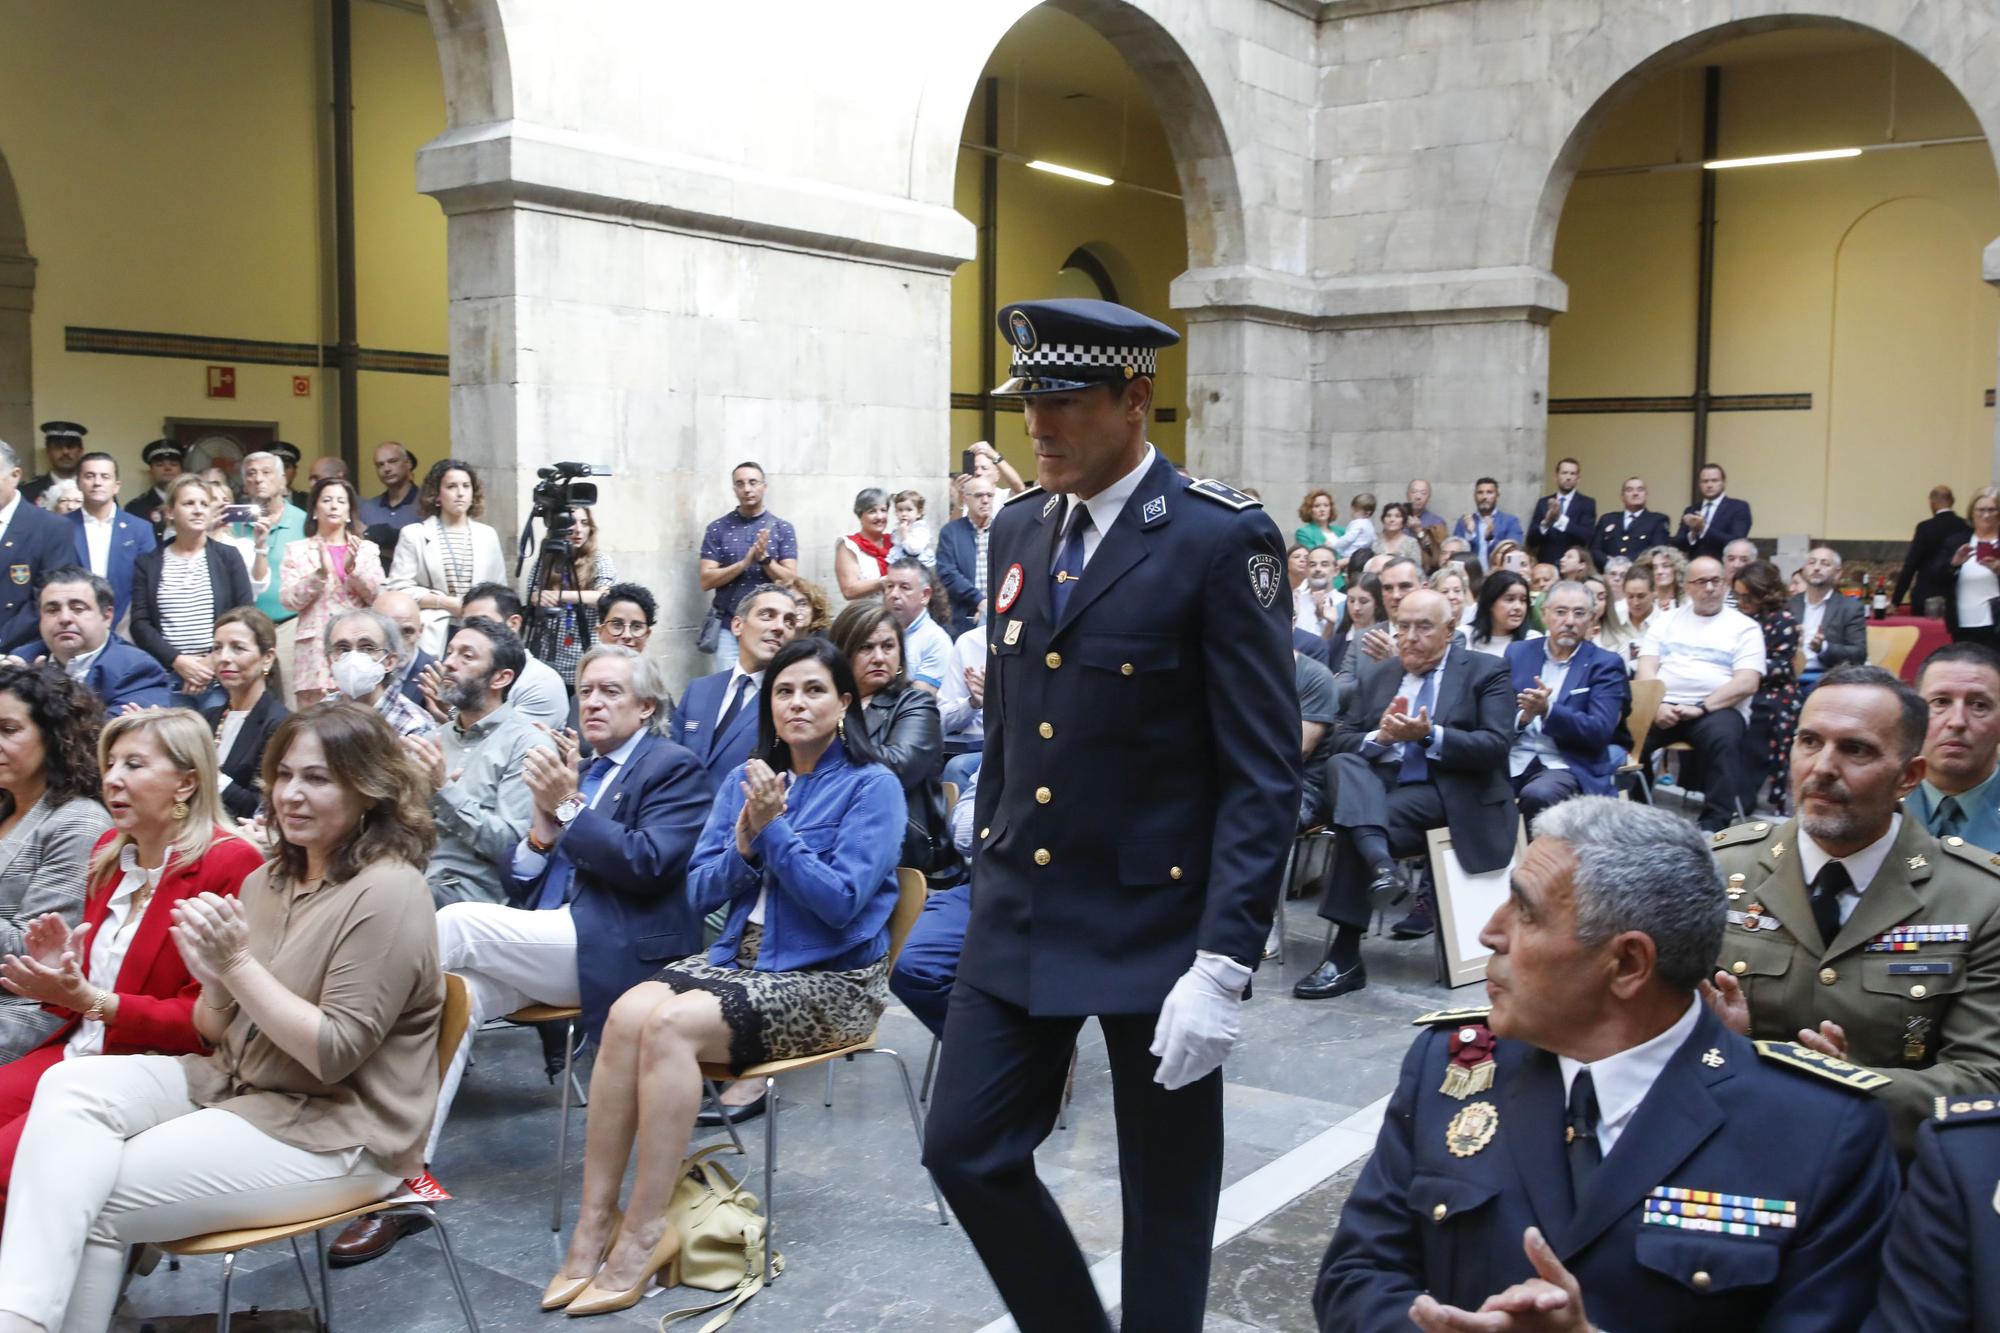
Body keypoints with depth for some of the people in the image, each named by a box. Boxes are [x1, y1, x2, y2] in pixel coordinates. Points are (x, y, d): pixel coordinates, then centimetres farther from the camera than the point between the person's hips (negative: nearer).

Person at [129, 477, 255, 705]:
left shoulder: (228, 557, 7)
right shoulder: (147, 563, 9)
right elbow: (140, 623, 3)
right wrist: (177, 660, -11)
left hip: (220, 678, 0)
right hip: (164, 676, 0)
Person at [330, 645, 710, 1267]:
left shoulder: (675, 769, 2)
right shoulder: (570, 769, 22)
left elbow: (647, 866, -13)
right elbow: (521, 885, 19)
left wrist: (569, 806, -11)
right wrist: (545, 820, 0)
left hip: (612, 953, -6)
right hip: (548, 945, 6)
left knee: (456, 922, -23)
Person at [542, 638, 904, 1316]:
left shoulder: (872, 787, -5)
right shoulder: (746, 780, 12)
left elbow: (841, 901, -15)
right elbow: (700, 892, 7)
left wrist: (773, 829, -18)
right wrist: (745, 841, -11)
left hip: (831, 979, -5)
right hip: (740, 956, 6)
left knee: (671, 1024, -29)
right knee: (627, 1012, -24)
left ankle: (645, 1231, -20)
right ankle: (595, 1220, -18)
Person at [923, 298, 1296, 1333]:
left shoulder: (1222, 539, -14)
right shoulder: (1019, 529, 7)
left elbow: (1262, 773, -15)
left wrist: (1222, 963, -19)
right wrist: (990, 882, 13)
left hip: (1157, 924, -6)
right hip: (1019, 918, 6)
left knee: (1166, 1189, 10)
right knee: (966, 1150, 9)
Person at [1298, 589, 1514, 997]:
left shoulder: (1486, 671, 4)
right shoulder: (1375, 675, 17)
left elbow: (1496, 746, -8)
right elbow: (1341, 740, 10)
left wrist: (1431, 736, -20)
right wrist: (1380, 737, -11)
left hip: (1448, 792, -5)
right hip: (1382, 785, 5)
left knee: (1352, 829, -28)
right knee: (1342, 763, -28)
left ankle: (1345, 956, -23)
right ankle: (1379, 862, -51)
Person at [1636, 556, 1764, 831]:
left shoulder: (1744, 627, 9)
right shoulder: (1665, 621, 19)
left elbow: (1747, 683, -3)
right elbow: (1647, 668, 8)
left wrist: (1701, 707, -15)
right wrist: (1657, 704, -12)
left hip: (1717, 709, -2)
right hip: (1664, 707, 2)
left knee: (1723, 738, -36)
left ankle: (1716, 822, -31)